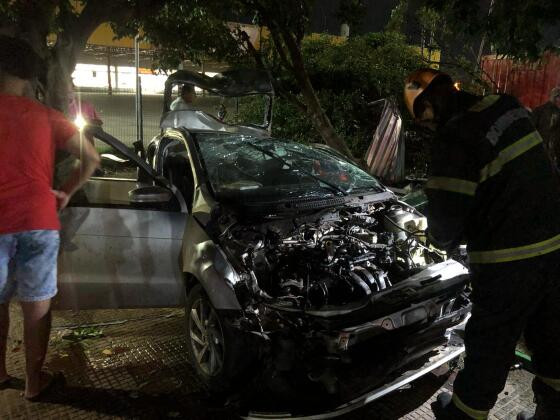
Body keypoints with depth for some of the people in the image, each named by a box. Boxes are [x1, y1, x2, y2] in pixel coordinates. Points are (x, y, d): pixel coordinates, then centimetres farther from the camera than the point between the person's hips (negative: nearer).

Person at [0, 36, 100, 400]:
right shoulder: (47, 116, 3)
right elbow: (91, 158, 3)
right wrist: (67, 193, 12)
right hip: (38, 222, 0)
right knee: (37, 304, 10)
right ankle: (34, 382, 21)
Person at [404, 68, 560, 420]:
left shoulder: (454, 140, -20)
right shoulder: (507, 106, 5)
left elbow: (446, 215, -16)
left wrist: (440, 239, 7)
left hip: (509, 257, -7)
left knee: (490, 347, 10)